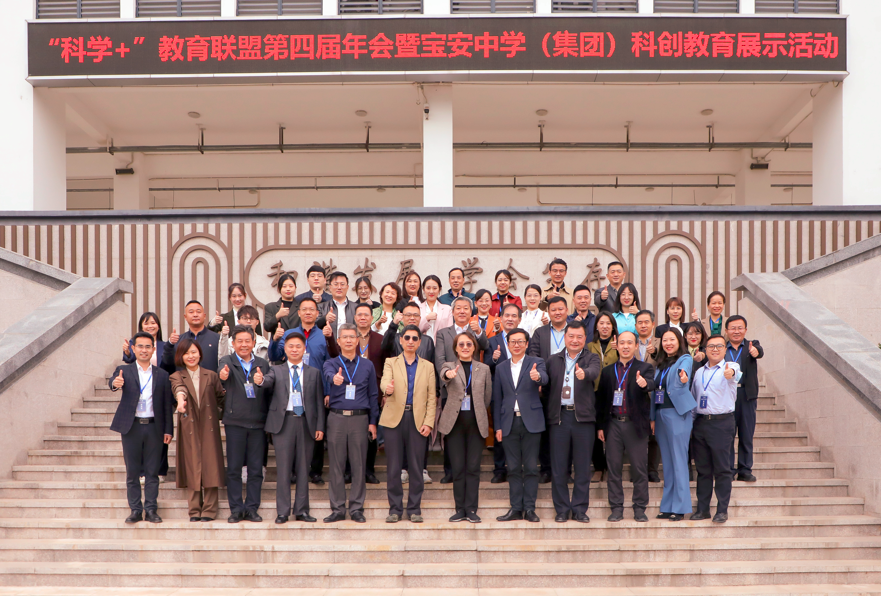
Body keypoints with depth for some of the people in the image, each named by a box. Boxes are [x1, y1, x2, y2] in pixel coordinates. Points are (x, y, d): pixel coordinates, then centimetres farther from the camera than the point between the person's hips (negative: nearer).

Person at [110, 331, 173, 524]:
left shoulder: (162, 375, 8)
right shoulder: (124, 371, 5)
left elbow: (167, 405, 7)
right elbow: (114, 381, -17)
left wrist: (168, 430, 2)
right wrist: (115, 383, -42)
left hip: (154, 427, 1)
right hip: (131, 427, -1)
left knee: (152, 472, 3)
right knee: (132, 471, 4)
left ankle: (151, 510, 9)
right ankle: (135, 510, 11)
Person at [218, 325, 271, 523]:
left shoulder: (262, 364, 11)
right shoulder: (228, 361, 4)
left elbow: (270, 391, 1)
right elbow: (223, 369, -20)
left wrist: (261, 382, -21)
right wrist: (223, 375, -45)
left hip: (258, 423, 2)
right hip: (235, 422, -2)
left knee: (256, 469, 3)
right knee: (234, 468, 1)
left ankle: (252, 508, 11)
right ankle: (236, 509, 9)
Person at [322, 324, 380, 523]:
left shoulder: (367, 365, 10)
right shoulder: (331, 364, 5)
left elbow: (373, 395, 11)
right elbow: (328, 375, -20)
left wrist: (373, 422, 5)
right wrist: (335, 378, -44)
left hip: (360, 419, 1)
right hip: (337, 418, -1)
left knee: (358, 465, 1)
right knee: (336, 465, 2)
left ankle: (356, 508, 9)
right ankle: (337, 509, 9)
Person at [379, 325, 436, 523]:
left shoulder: (428, 367, 13)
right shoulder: (391, 363, 10)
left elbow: (431, 398, 9)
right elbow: (384, 381, -10)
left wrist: (428, 423, -2)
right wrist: (387, 388, -34)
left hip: (417, 420, 1)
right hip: (394, 418, -1)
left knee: (417, 466, 1)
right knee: (394, 466, 0)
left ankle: (414, 509, 10)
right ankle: (395, 509, 9)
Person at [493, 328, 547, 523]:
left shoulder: (536, 363, 4)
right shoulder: (501, 368, 12)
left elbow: (544, 378, -19)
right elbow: (497, 399, 12)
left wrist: (537, 377, -43)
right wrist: (498, 426, 6)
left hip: (531, 421, -3)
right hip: (509, 422, 3)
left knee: (531, 467, -1)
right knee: (513, 468, 5)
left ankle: (529, 508, 5)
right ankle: (516, 508, 11)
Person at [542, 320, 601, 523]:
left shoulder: (591, 358, 7)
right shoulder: (553, 360, 13)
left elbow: (594, 372, -16)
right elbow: (547, 388, 8)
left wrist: (584, 373, -39)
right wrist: (547, 415, -2)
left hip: (583, 417, -1)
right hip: (559, 417, 1)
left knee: (583, 467, 2)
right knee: (559, 467, 3)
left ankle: (580, 509, 12)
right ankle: (561, 509, 12)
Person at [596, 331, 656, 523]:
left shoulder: (644, 368, 4)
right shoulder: (608, 371, 12)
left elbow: (651, 384, -17)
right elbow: (601, 399, 13)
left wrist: (645, 383, -41)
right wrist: (600, 426, 7)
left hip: (635, 425, -2)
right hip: (613, 424, 3)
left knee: (639, 468, 0)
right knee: (614, 467, 4)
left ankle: (640, 508, 9)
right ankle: (616, 508, 12)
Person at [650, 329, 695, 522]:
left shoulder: (685, 359, -3)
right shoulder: (660, 364, 16)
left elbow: (684, 371, -27)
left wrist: (683, 377, -50)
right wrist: (652, 417, 12)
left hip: (678, 413, -7)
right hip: (661, 413, 7)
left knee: (679, 461, -6)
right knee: (667, 462, 9)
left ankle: (680, 508, -4)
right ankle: (668, 507, 13)